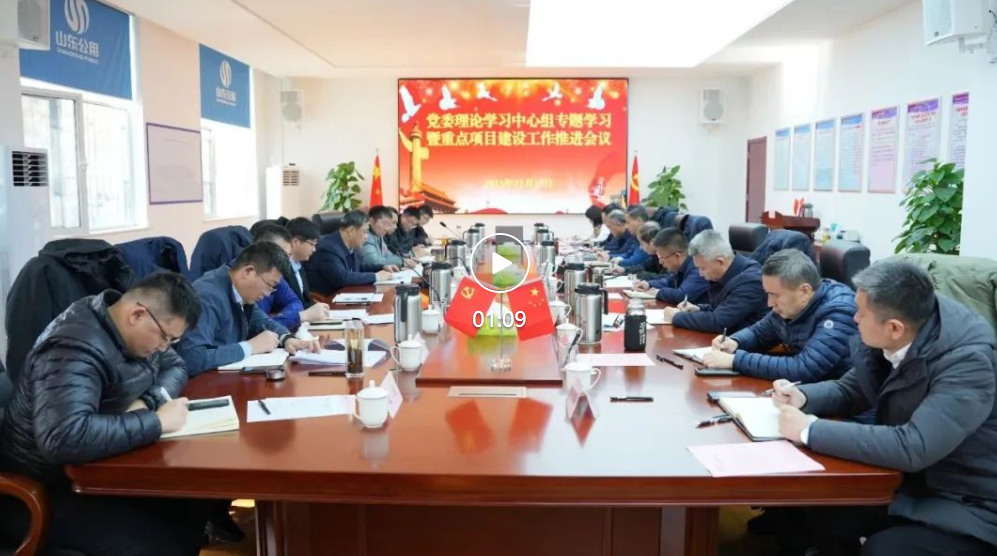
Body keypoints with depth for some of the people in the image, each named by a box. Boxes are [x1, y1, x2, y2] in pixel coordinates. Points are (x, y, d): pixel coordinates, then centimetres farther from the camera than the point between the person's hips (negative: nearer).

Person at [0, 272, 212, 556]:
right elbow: (63, 438, -45)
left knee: (197, 505, -7)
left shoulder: (128, 325, -2)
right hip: (49, 489, -8)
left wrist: (148, 401, -12)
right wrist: (158, 421, -34)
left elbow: (175, 367, 10)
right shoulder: (75, 349, -30)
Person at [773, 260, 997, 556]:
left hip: (966, 503, -6)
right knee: (818, 509, -5)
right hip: (906, 479, 7)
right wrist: (803, 397, -11)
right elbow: (852, 390, 9)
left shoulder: (967, 360, -29)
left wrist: (810, 430, -32)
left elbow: (913, 448, -37)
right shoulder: (888, 339, -9)